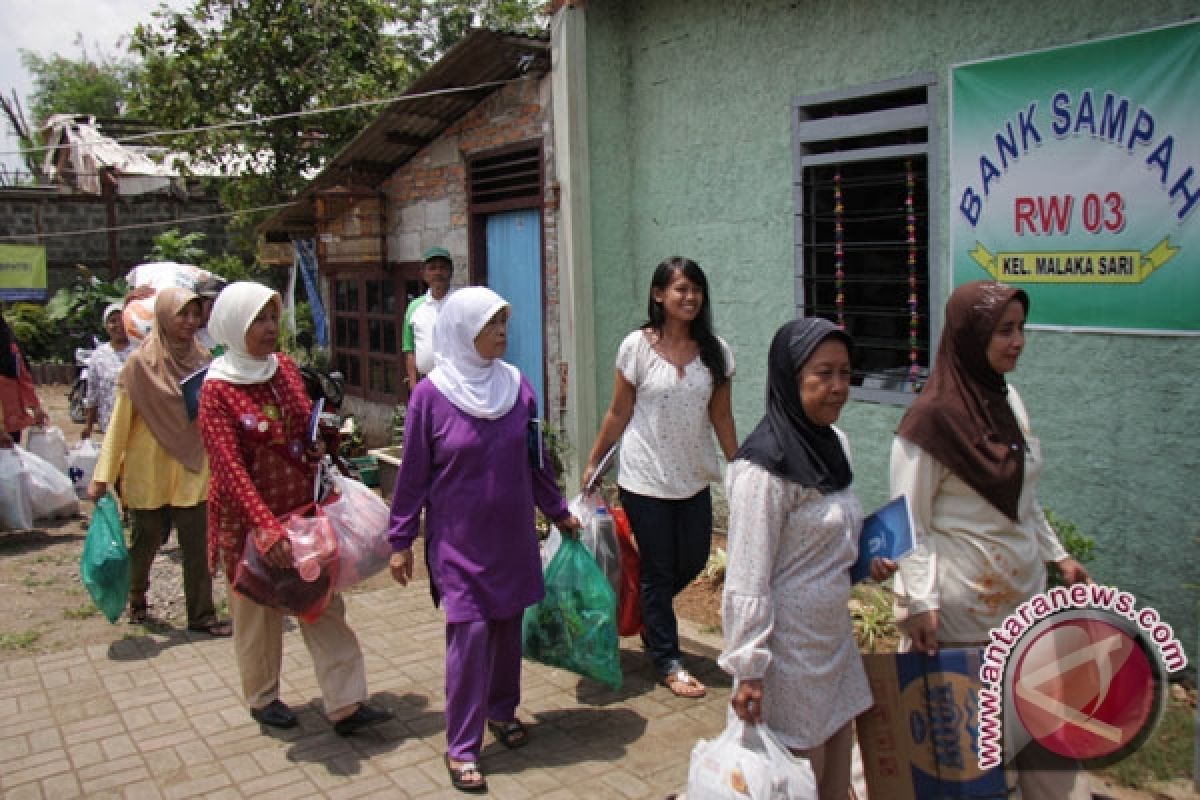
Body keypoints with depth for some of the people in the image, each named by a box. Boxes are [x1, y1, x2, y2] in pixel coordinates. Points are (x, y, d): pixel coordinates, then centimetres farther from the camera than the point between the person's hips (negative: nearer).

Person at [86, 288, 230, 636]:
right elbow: (120, 421, -8)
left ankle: (202, 614, 12)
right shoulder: (141, 362, -10)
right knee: (146, 542, 14)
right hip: (149, 470, -2)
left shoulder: (199, 358, 2)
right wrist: (103, 476, -9)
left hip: (191, 470, 3)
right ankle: (137, 594, 41)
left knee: (196, 547, 2)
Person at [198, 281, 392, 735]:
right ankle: (262, 698, 32)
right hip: (250, 518, -5)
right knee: (258, 614, 12)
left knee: (325, 605, 4)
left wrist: (325, 436, -7)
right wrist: (268, 528, -31)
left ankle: (345, 705, 9)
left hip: (304, 508, 5)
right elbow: (230, 468, -22)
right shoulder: (219, 389, -14)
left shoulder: (284, 368, 3)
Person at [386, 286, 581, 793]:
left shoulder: (517, 386, 0)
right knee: (470, 633, -5)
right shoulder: (431, 394, -11)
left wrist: (558, 512, 16)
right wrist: (401, 541, -2)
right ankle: (461, 747, 9)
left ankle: (502, 710, 36)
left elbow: (535, 461, 10)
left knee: (508, 625, 13)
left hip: (512, 536, 4)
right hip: (457, 540, -4)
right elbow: (412, 475, -5)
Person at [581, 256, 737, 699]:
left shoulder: (716, 351, -2)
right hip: (645, 479, -4)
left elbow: (721, 418, 4)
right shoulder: (637, 346, -11)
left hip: (694, 478, 4)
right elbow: (618, 413, -3)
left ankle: (643, 612, 45)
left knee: (693, 561, 16)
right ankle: (669, 663, 24)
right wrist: (592, 463, 1)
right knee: (659, 570, 7)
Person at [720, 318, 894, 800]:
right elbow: (747, 579, -21)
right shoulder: (766, 465, -22)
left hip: (835, 634, 8)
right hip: (790, 645, -8)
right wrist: (748, 669, -19)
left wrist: (865, 560, 2)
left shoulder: (835, 443, 4)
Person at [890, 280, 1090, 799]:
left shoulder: (1010, 400, 4)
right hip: (962, 596, -7)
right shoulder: (931, 419, -17)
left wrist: (1058, 555, 16)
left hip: (1024, 586, 7)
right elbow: (910, 525, -15)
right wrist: (921, 603, -20)